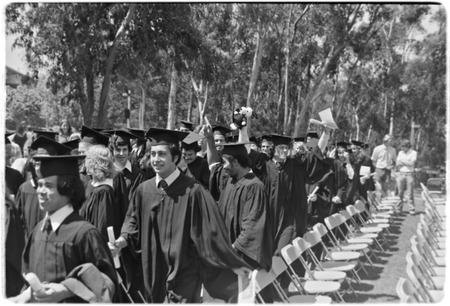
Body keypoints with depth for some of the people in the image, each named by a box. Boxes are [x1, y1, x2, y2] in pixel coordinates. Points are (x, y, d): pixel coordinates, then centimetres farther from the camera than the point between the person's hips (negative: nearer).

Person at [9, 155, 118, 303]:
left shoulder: (84, 232, -20)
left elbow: (106, 280, -17)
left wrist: (66, 290, -23)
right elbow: (31, 271, 13)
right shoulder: (40, 228, 1)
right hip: (36, 300, 5)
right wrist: (29, 292, -2)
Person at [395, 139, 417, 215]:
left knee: (410, 193, -5)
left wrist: (402, 161, -3)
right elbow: (397, 164, 6)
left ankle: (412, 209, -1)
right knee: (400, 192, 3)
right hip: (401, 174, 3)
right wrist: (406, 163, -4)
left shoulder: (413, 153, 0)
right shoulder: (400, 153, 12)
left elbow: (411, 163, -12)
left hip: (409, 174, -3)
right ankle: (399, 208, 13)